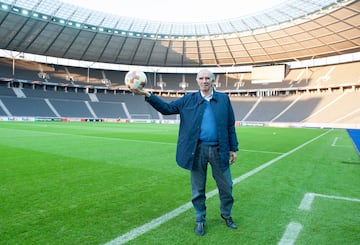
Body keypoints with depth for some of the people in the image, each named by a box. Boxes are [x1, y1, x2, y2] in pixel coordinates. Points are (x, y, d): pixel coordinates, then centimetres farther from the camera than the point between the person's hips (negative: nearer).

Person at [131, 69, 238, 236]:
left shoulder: (223, 98, 4)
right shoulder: (189, 99, 4)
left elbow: (230, 125, 6)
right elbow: (167, 108, 1)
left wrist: (233, 148, 4)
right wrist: (147, 95, -10)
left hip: (219, 150, 1)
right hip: (197, 150, 0)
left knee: (226, 186, 13)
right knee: (198, 189, 11)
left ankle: (226, 215, 39)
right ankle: (200, 220, 31)